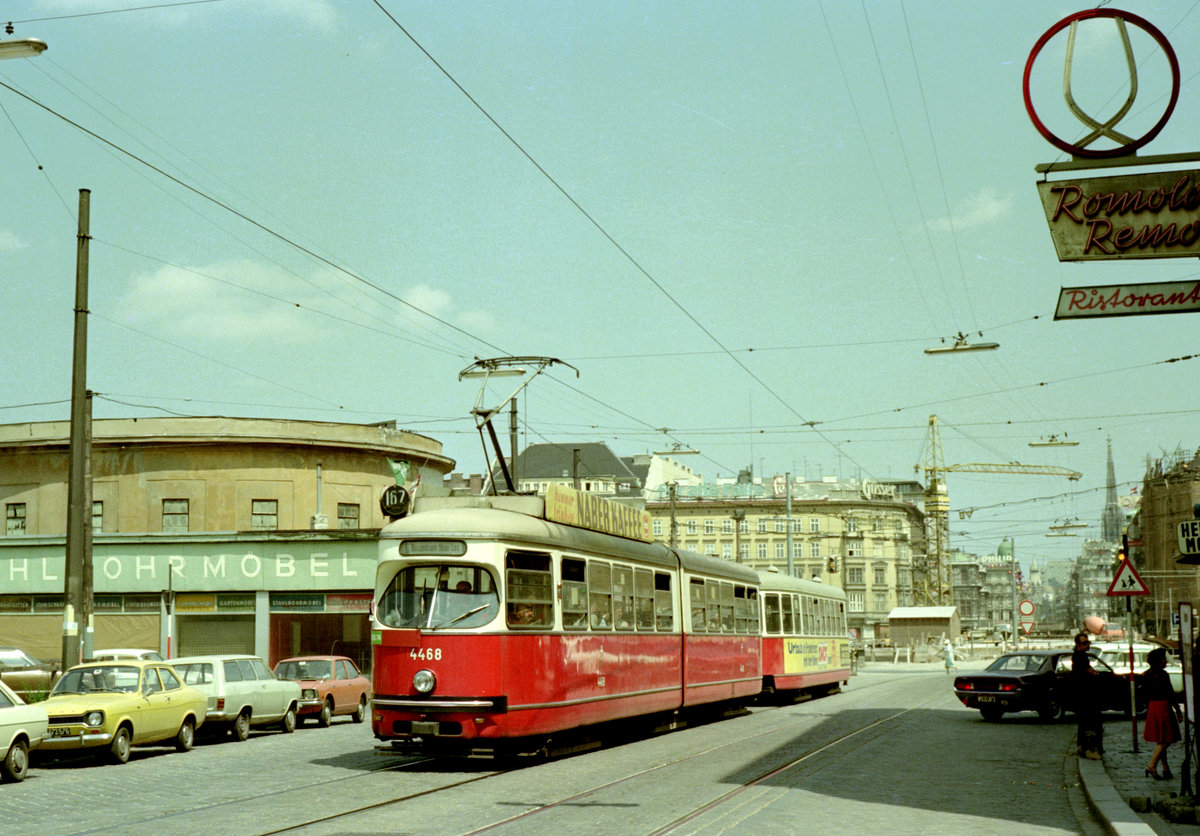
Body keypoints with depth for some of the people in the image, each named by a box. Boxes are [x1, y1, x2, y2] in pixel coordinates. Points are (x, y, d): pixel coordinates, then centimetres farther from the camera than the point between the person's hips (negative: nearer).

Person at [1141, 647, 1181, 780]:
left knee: (1160, 741, 13)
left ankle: (1166, 769, 17)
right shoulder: (1163, 674, -14)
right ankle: (1152, 766, -13)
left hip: (1152, 708, 8)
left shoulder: (1147, 675, 8)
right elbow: (1170, 694, -13)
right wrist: (1178, 711, -5)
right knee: (1165, 740, -3)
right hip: (1164, 707, -8)